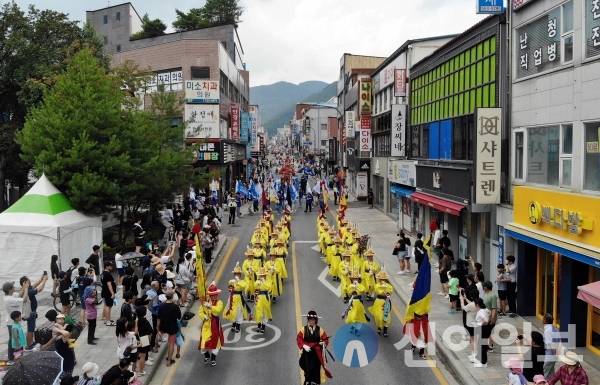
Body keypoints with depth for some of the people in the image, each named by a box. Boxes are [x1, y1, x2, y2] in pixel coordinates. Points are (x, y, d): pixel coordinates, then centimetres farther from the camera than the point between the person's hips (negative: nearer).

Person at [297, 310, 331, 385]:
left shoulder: (320, 329, 0)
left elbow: (325, 339, -1)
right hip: (307, 353, -1)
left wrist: (323, 342, -23)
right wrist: (304, 346, -14)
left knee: (316, 369, 5)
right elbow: (299, 339, 0)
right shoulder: (303, 329, 0)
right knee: (308, 369, -5)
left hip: (317, 353, 1)